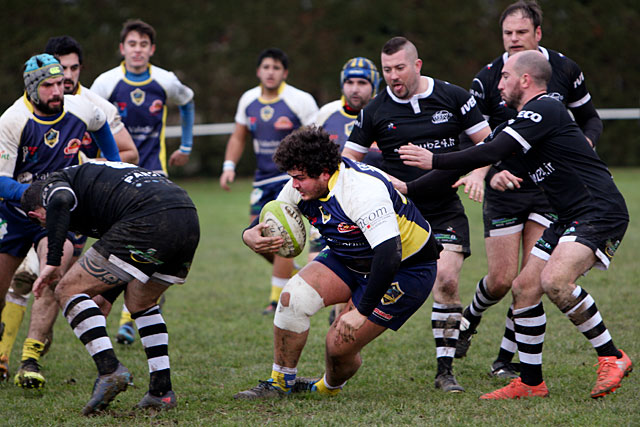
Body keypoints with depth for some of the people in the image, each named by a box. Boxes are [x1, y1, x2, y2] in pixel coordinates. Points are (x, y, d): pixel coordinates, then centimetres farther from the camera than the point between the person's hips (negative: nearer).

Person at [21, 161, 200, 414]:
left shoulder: (53, 184, 15)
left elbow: (60, 201, -12)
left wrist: (52, 262, -8)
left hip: (149, 221, -8)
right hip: (190, 221, 8)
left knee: (68, 291, 5)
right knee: (140, 302, 30)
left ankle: (110, 369, -10)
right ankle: (161, 390, 20)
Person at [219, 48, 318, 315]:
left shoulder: (300, 101, -12)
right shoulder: (248, 100, 5)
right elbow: (238, 137, 16)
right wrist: (229, 165, 3)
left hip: (292, 177, -6)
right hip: (263, 178, 6)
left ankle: (279, 299, -4)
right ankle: (292, 275, 29)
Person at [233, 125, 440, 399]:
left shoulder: (363, 189, -35)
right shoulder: (304, 186, -11)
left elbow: (388, 255, -40)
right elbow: (270, 220, 5)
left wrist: (362, 311, -33)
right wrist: (251, 236, -21)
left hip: (406, 271, -7)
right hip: (349, 259, 7)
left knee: (340, 345, -12)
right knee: (294, 296, -16)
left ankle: (330, 387, 23)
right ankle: (281, 383, 1)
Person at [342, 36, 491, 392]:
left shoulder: (452, 97, -2)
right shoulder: (376, 110, -1)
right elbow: (349, 160, 6)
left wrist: (477, 173, -15)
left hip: (444, 209, 0)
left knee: (447, 281, -15)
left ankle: (445, 370, -5)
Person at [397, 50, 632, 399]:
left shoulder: (544, 109, -14)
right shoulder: (522, 120, 18)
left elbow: (491, 152, -21)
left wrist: (435, 160, -13)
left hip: (599, 212, -10)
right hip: (570, 219, 11)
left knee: (555, 280, -28)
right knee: (524, 288, 5)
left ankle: (611, 357, -14)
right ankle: (530, 382, 14)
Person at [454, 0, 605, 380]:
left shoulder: (564, 70, -1)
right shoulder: (488, 78, -7)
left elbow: (590, 119, 12)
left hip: (550, 187, 1)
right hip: (504, 188, -1)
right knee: (502, 279, -3)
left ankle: (507, 359, 5)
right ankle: (469, 320, 30)